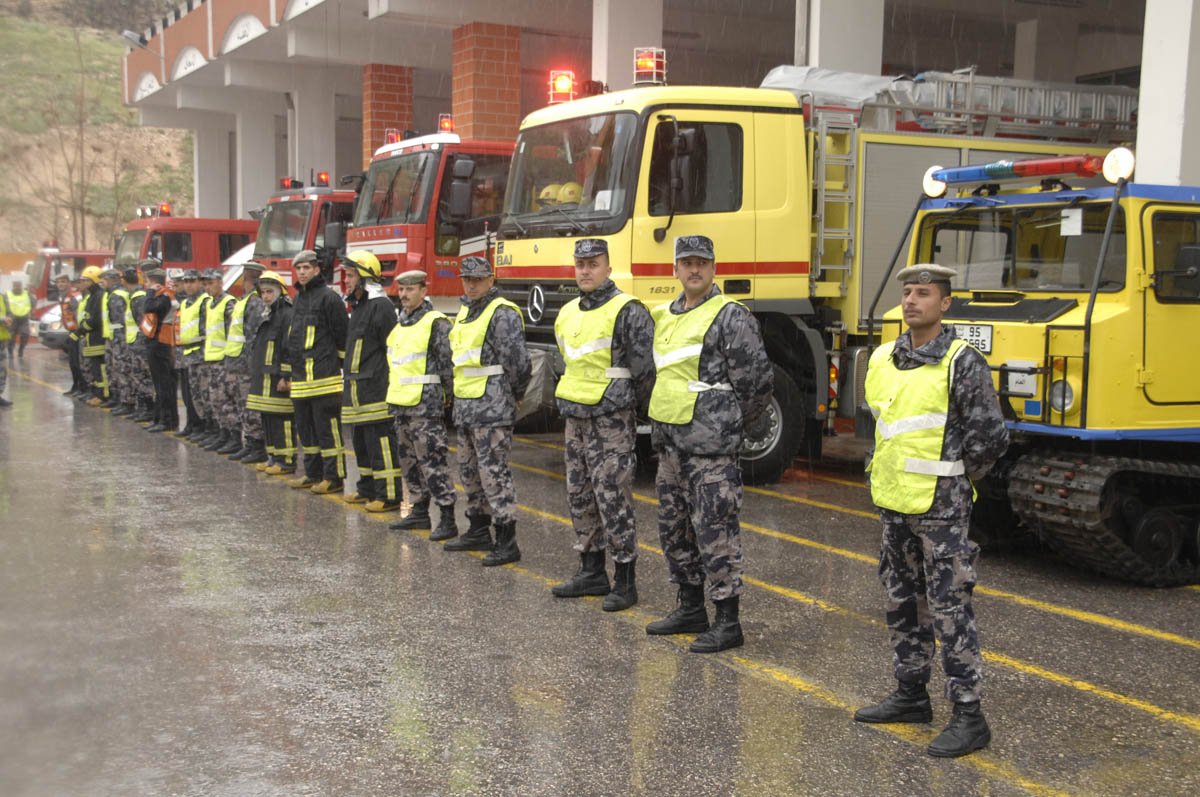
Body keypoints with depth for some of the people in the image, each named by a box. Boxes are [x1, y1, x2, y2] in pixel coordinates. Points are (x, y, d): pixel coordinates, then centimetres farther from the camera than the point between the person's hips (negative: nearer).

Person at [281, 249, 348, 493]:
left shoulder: (329, 297, -8)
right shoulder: (298, 299, 19)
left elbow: (342, 336, -9)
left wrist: (345, 370, -9)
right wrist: (286, 375, 22)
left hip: (324, 379, -9)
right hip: (301, 380, 9)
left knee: (327, 429, -5)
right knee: (306, 429, 14)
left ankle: (334, 477, 0)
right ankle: (313, 474, 23)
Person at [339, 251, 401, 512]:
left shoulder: (381, 305, -11)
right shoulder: (358, 306, 20)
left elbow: (392, 348, -16)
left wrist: (387, 383, -19)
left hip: (375, 389, -10)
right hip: (357, 389, 10)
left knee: (380, 442, -10)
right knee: (361, 442, 15)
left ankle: (389, 495, -8)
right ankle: (368, 489, 25)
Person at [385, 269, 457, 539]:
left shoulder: (436, 323, -10)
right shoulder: (399, 324, 16)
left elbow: (449, 365, -12)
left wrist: (449, 399, -12)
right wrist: (392, 397, 22)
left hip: (426, 407, -9)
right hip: (402, 406, 9)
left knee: (433, 462, -10)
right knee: (409, 461, 15)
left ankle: (447, 521, -8)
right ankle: (419, 512, 26)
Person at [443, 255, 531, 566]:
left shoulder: (502, 314, -13)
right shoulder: (464, 312, 16)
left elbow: (517, 362, -17)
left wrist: (513, 396, -5)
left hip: (492, 410, -9)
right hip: (465, 408, 10)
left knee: (494, 472, -11)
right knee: (470, 470, 16)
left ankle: (507, 543, -8)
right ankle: (479, 532, 29)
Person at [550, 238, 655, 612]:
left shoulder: (628, 311, -11)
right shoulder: (567, 314, 13)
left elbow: (646, 368, -12)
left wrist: (645, 411, -6)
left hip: (612, 421, -8)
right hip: (575, 420, 8)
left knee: (613, 499, -6)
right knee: (580, 497, 12)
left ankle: (625, 582, 1)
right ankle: (592, 572, 23)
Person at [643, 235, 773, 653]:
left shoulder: (731, 316, -10)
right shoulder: (665, 316, 14)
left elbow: (757, 383, -11)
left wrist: (727, 426, -2)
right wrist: (663, 423, 17)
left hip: (710, 446, -9)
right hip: (670, 443, 9)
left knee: (715, 531, -7)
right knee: (674, 527, 15)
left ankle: (727, 622, 0)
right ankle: (691, 609, 28)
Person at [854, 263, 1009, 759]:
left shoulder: (962, 364, -12)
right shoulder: (883, 360, 9)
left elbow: (990, 437, -12)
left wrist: (954, 482, -3)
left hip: (941, 507, -7)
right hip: (893, 504, 8)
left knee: (949, 607, -6)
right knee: (902, 602, 16)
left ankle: (969, 715, 1)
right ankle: (911, 695, 29)